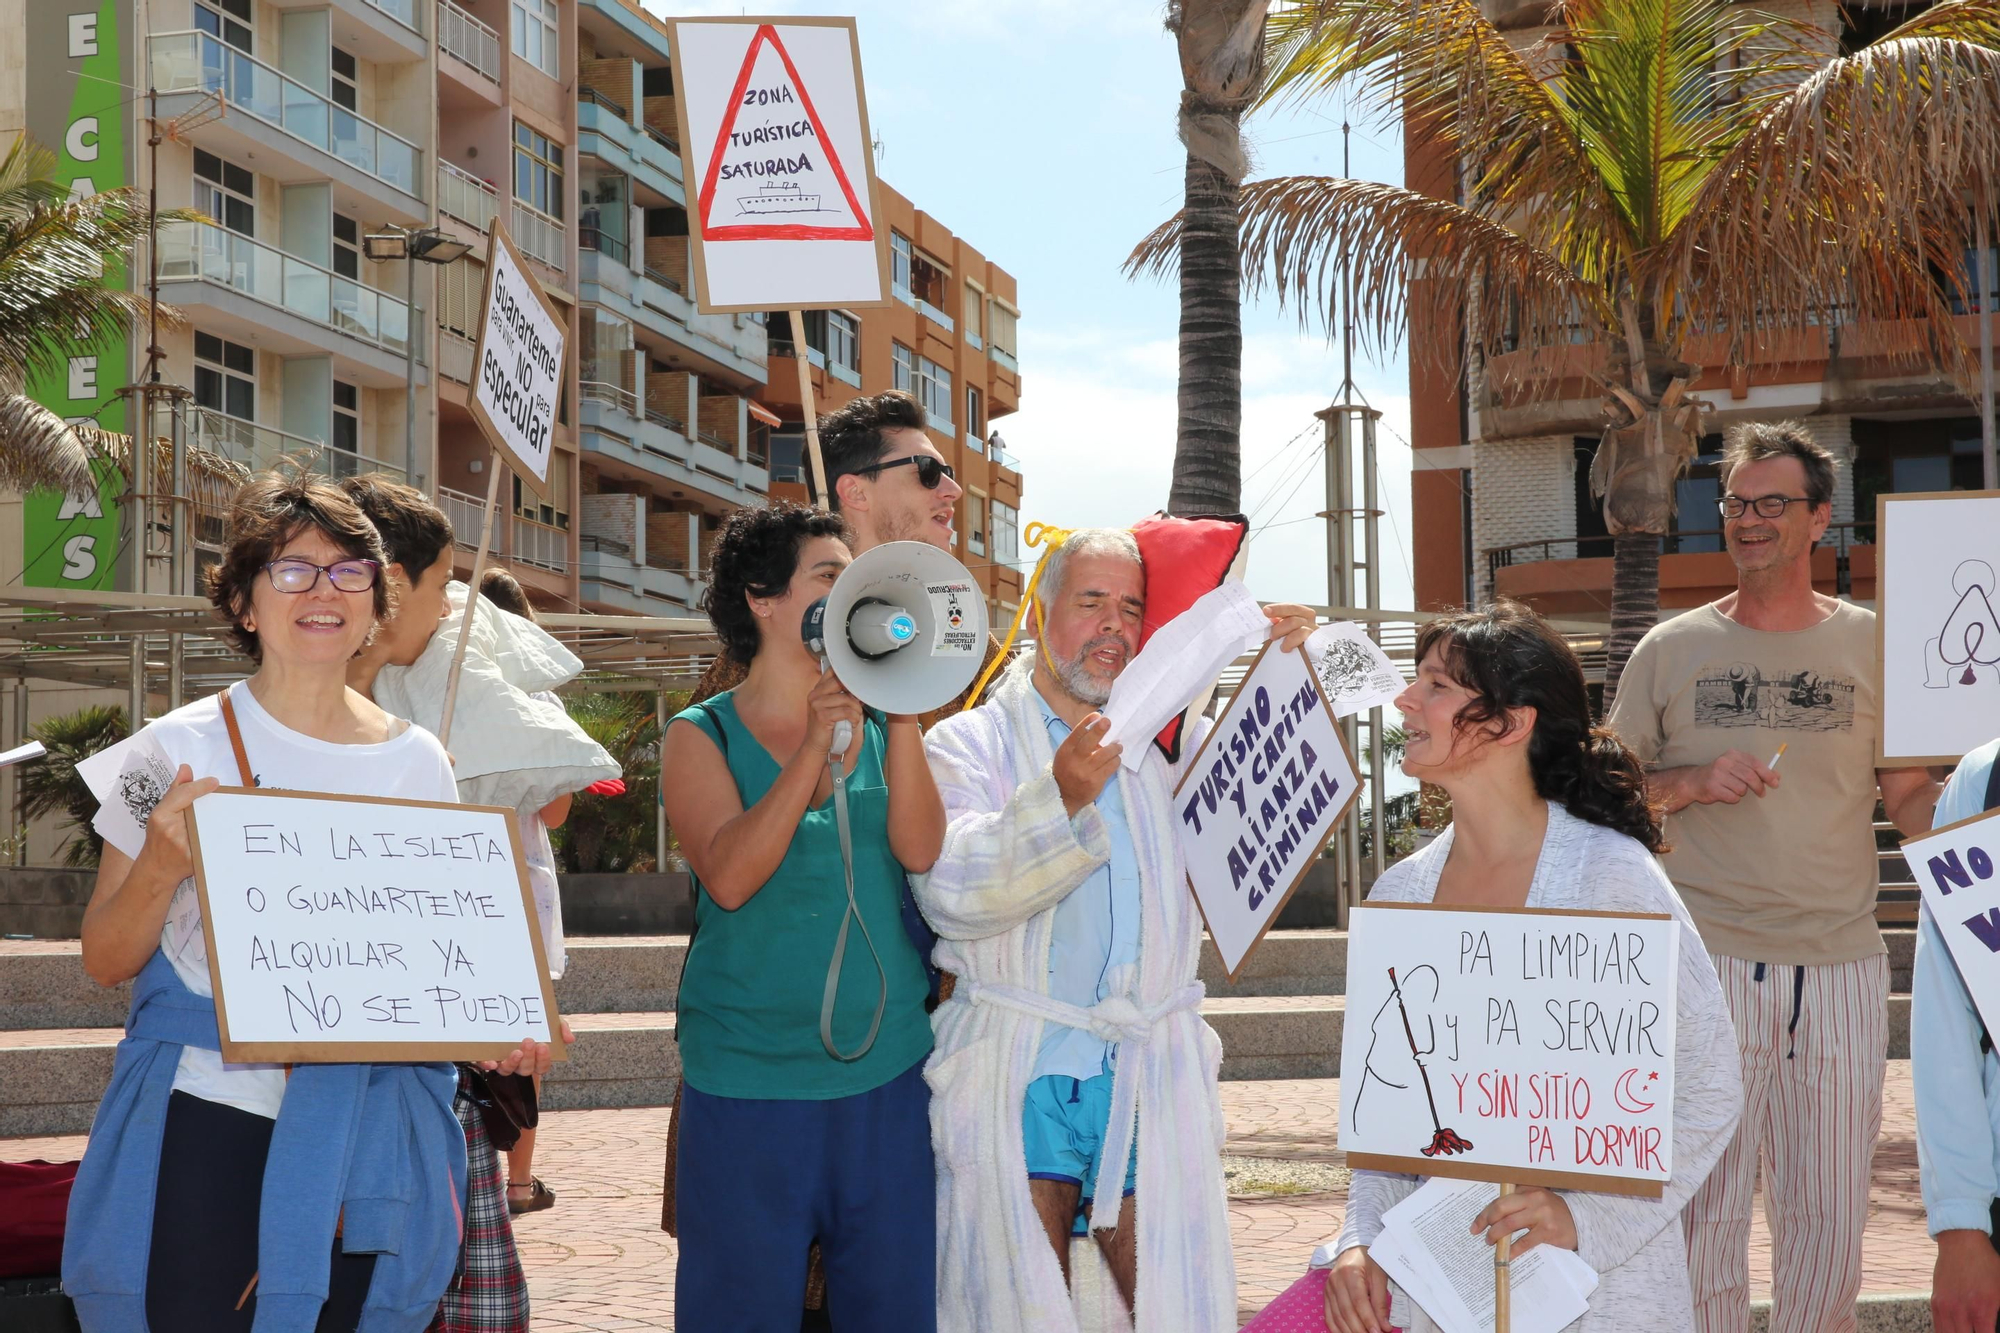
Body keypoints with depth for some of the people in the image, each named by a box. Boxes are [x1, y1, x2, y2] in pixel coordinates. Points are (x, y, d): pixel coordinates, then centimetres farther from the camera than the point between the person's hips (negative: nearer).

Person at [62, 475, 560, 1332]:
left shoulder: (417, 763, 7)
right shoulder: (179, 753, -1)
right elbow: (105, 963, 2)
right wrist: (160, 867, -16)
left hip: (367, 1135, 2)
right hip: (205, 1124, -2)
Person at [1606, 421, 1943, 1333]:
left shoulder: (1871, 647, 7)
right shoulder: (1670, 651, 6)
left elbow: (1914, 799, 9)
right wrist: (1692, 785, -9)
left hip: (1841, 965, 1)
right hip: (1708, 958, -1)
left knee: (1829, 1211, 6)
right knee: (1702, 1200, 0)